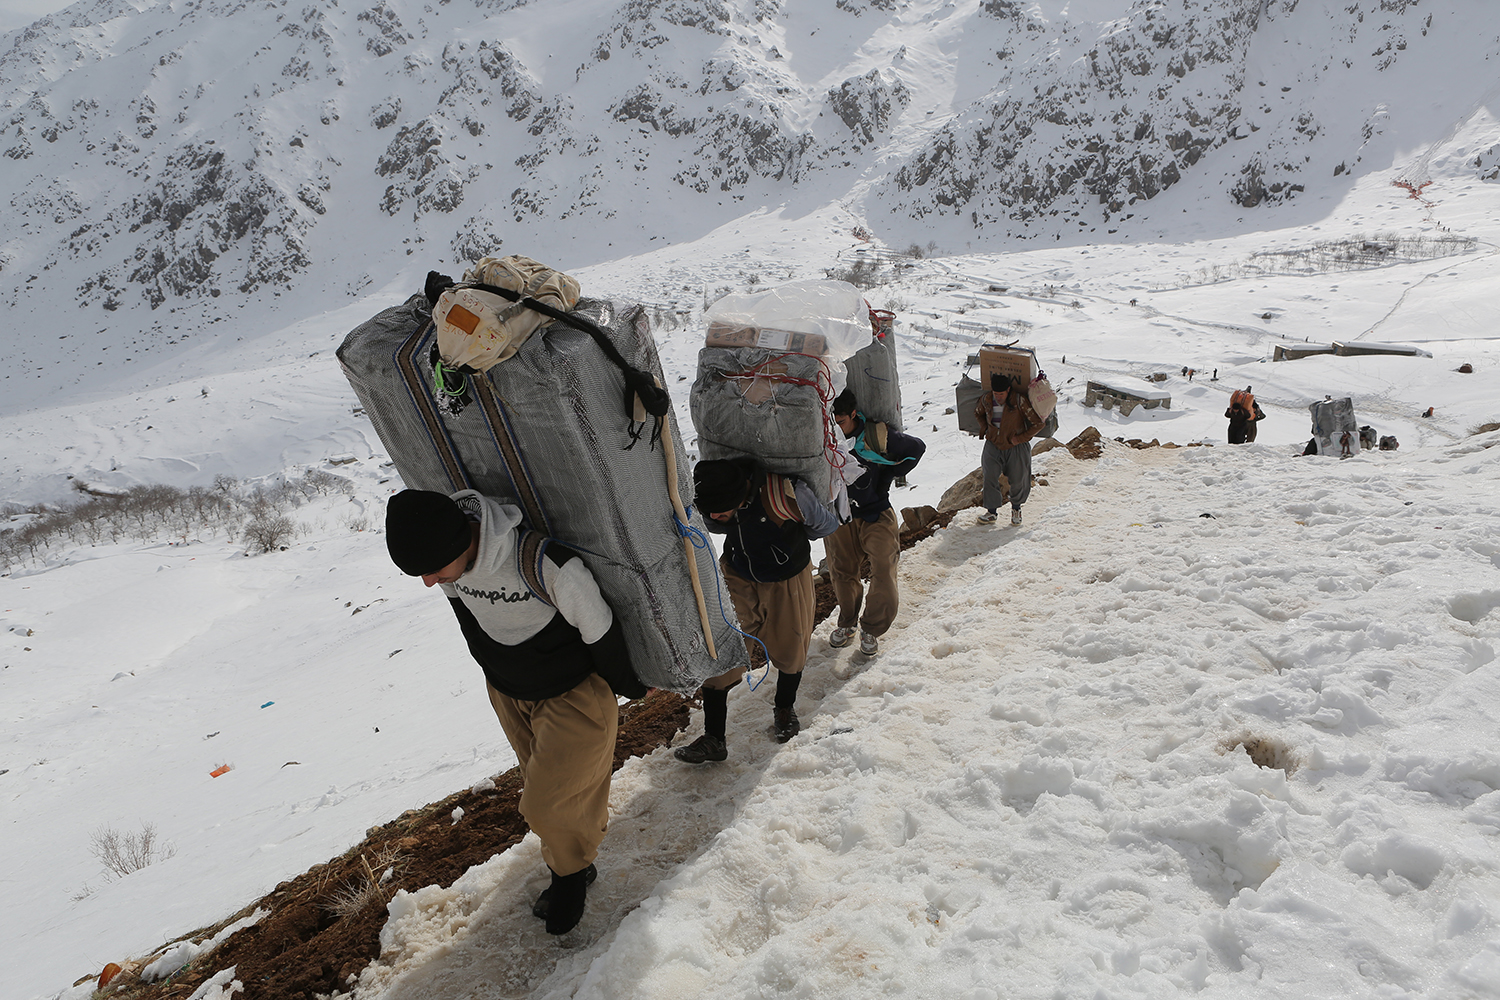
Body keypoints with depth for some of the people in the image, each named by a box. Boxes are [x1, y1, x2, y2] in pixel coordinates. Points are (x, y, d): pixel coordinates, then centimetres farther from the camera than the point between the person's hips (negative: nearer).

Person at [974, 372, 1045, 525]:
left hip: (1016, 448, -2)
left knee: (1018, 480, 7)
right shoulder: (986, 400, -7)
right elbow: (978, 413, 19)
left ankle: (1016, 508, 33)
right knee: (990, 478, -6)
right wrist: (984, 429, 4)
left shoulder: (1019, 401, -20)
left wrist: (1021, 438, -13)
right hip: (993, 446, 3)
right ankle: (991, 511, 7)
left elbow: (1038, 422, -13)